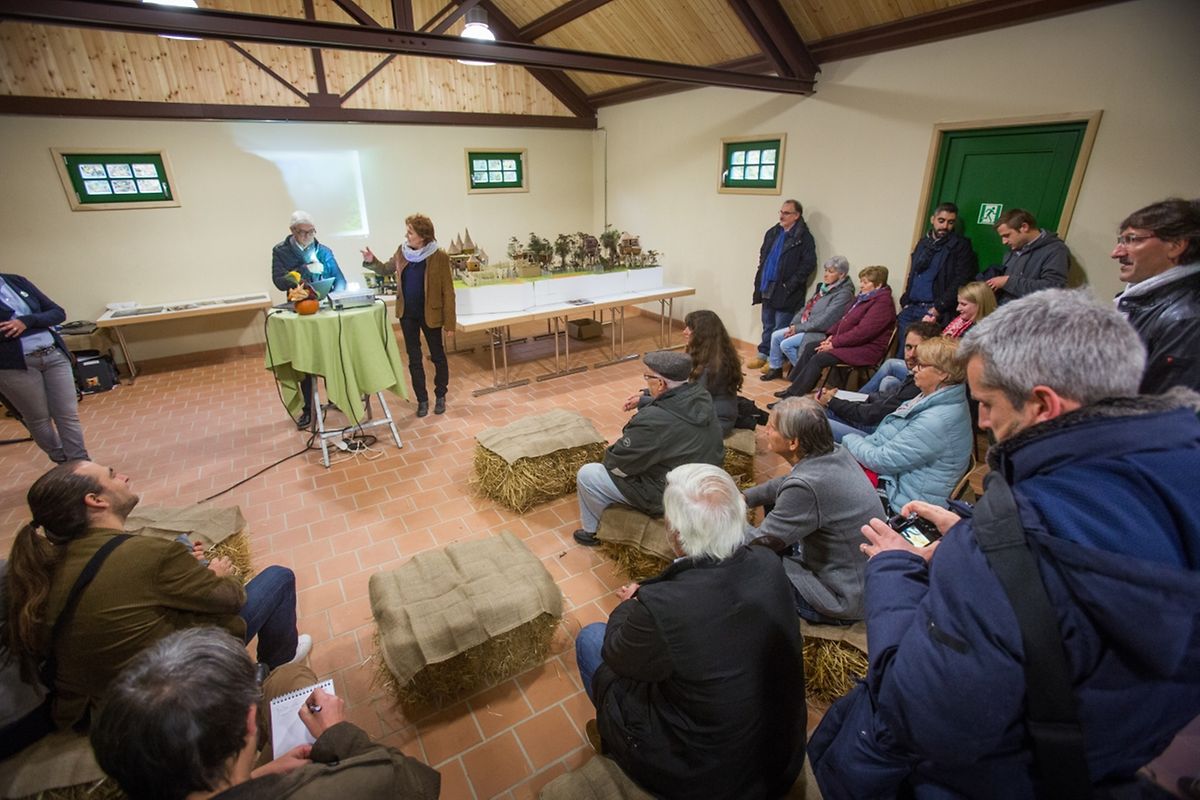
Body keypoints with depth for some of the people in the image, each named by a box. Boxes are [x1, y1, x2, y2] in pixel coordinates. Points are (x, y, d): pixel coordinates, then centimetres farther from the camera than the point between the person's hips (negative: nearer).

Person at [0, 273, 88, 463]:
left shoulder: (16, 281, 8)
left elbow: (58, 312, 4)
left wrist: (27, 321, -11)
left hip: (54, 355, 3)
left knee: (68, 415, 1)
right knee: (38, 418, 8)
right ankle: (64, 464, 22)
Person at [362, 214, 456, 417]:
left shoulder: (439, 256, -15)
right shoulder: (402, 251, 0)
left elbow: (447, 289, -13)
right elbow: (386, 269, 16)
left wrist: (449, 320, -15)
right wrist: (372, 261, -6)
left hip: (430, 313, -4)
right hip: (407, 313, 5)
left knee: (437, 356, 11)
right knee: (414, 358, 10)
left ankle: (440, 396, 28)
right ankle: (422, 400, 22)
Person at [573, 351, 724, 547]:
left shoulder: (653, 421, -33)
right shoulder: (702, 395, -9)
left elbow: (617, 464, -19)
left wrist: (610, 452, 2)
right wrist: (644, 400, 14)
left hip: (668, 497, -8)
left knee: (586, 474, 2)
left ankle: (593, 531, 27)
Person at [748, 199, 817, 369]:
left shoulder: (804, 237, -10)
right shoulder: (773, 232, 11)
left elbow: (809, 264, -13)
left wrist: (790, 285, -16)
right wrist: (760, 279, 10)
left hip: (785, 291, -7)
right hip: (767, 288, 7)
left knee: (781, 329, -1)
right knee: (767, 325, 16)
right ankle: (764, 355, 27)